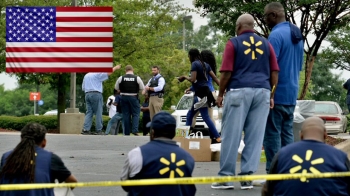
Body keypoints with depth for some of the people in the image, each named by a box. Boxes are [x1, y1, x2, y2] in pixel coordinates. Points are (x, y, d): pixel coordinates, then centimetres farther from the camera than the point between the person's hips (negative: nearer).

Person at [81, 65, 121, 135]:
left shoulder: (86, 76, 19)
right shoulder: (97, 74, -3)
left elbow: (83, 88, 19)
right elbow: (108, 73, -5)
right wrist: (116, 68, 6)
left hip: (87, 94, 7)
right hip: (96, 94, -7)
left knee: (89, 112, 4)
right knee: (98, 113, -4)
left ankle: (85, 129, -7)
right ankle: (99, 130, -5)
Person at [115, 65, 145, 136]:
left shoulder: (121, 78, -2)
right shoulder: (137, 78, -6)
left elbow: (116, 88, 7)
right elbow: (142, 88, 1)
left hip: (124, 97, 2)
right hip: (134, 97, -2)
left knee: (126, 114, 7)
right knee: (135, 114, 5)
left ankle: (127, 132, 9)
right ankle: (135, 130, -12)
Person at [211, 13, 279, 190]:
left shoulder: (233, 43, 2)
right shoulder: (266, 44, 13)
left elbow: (226, 72, -4)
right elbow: (274, 72, 9)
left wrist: (220, 94, 7)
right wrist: (271, 95, 15)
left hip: (239, 91, -3)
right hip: (262, 92, 3)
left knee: (231, 135, 0)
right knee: (255, 136, 3)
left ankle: (226, 176, 0)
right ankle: (247, 177, 1)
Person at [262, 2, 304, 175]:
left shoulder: (276, 35, -14)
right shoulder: (297, 35, 14)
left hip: (277, 94, -9)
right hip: (292, 93, 9)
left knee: (272, 134, -5)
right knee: (287, 133, 11)